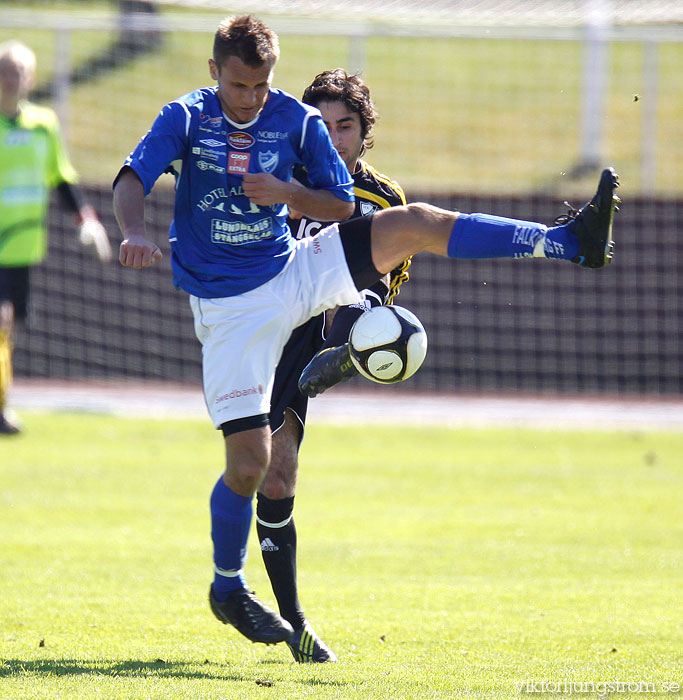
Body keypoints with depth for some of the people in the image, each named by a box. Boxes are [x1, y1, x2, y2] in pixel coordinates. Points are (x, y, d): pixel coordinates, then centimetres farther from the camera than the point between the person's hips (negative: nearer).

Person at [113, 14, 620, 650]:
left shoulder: (298, 120, -2)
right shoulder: (186, 119, -9)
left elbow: (341, 205, 3)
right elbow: (132, 180, -21)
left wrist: (285, 193, -18)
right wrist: (134, 234, -43)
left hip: (296, 274, 3)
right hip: (230, 306, -3)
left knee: (417, 223, -13)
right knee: (250, 460, -6)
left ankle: (569, 242, -13)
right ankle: (228, 588, 16)